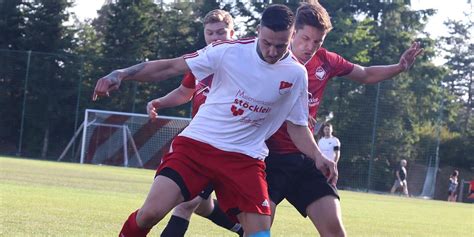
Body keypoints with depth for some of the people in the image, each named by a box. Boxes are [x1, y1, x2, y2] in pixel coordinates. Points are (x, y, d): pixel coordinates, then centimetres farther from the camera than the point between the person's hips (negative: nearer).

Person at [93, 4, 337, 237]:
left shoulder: (296, 75, 0)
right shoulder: (229, 50, -8)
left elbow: (297, 126, 12)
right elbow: (172, 67, -5)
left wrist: (317, 157, -5)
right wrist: (121, 74, -13)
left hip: (245, 158, 2)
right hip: (197, 143, -2)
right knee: (151, 212, -17)